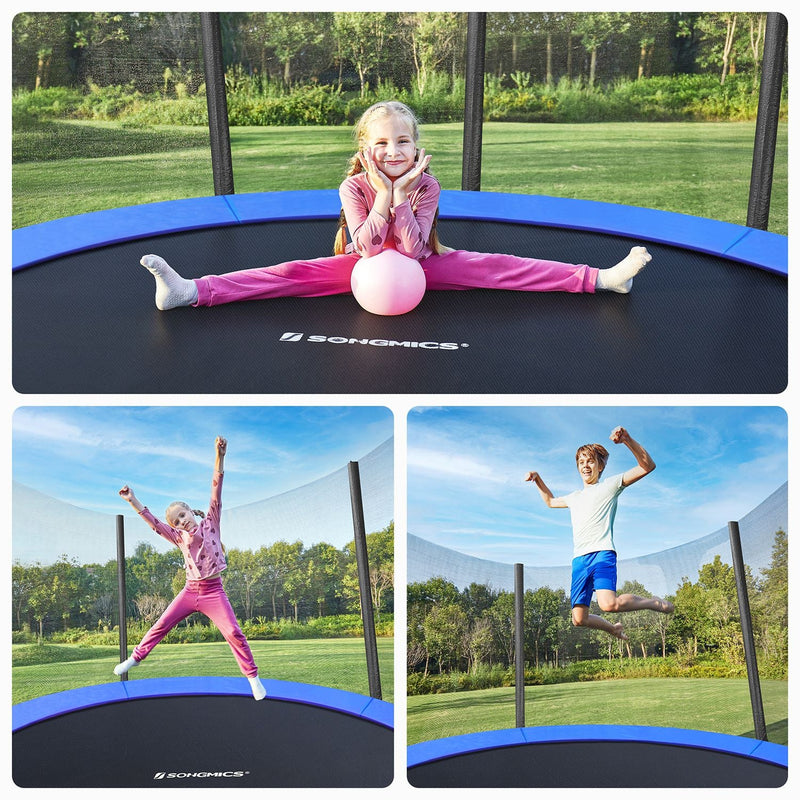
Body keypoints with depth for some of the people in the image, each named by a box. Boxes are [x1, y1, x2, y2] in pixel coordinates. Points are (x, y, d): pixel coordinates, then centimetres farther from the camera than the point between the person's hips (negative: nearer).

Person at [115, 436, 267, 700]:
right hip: (190, 591, 4)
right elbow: (155, 523, 0)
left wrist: (219, 456, -22)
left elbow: (216, 490, -12)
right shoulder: (180, 538, 7)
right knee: (161, 624, 7)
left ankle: (253, 677, -1)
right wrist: (133, 501, -10)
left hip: (213, 592, -4)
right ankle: (135, 657, 25)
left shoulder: (210, 523, -3)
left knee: (234, 633, -10)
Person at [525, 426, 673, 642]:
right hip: (579, 560, 6)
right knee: (579, 618, -1)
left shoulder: (610, 485, 11)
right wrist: (538, 480, 33)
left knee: (608, 604, -30)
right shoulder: (575, 497, 28)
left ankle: (653, 602, -2)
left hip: (602, 553, -6)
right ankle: (614, 629, 30)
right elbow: (550, 501, 48)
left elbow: (647, 466, 1)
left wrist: (627, 440, -12)